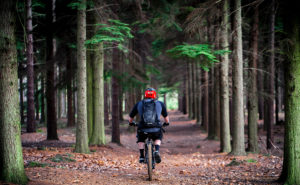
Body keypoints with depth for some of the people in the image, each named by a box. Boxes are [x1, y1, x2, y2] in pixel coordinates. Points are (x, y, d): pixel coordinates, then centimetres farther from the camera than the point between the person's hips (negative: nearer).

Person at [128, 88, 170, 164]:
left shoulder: (139, 104, 16)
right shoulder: (160, 104, 16)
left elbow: (130, 117, 24)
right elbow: (166, 117, 25)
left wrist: (131, 123, 45)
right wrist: (166, 123, 47)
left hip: (143, 129, 0)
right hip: (156, 128, 0)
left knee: (140, 140, 32)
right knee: (158, 138, 32)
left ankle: (141, 157, 19)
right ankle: (157, 151, 6)